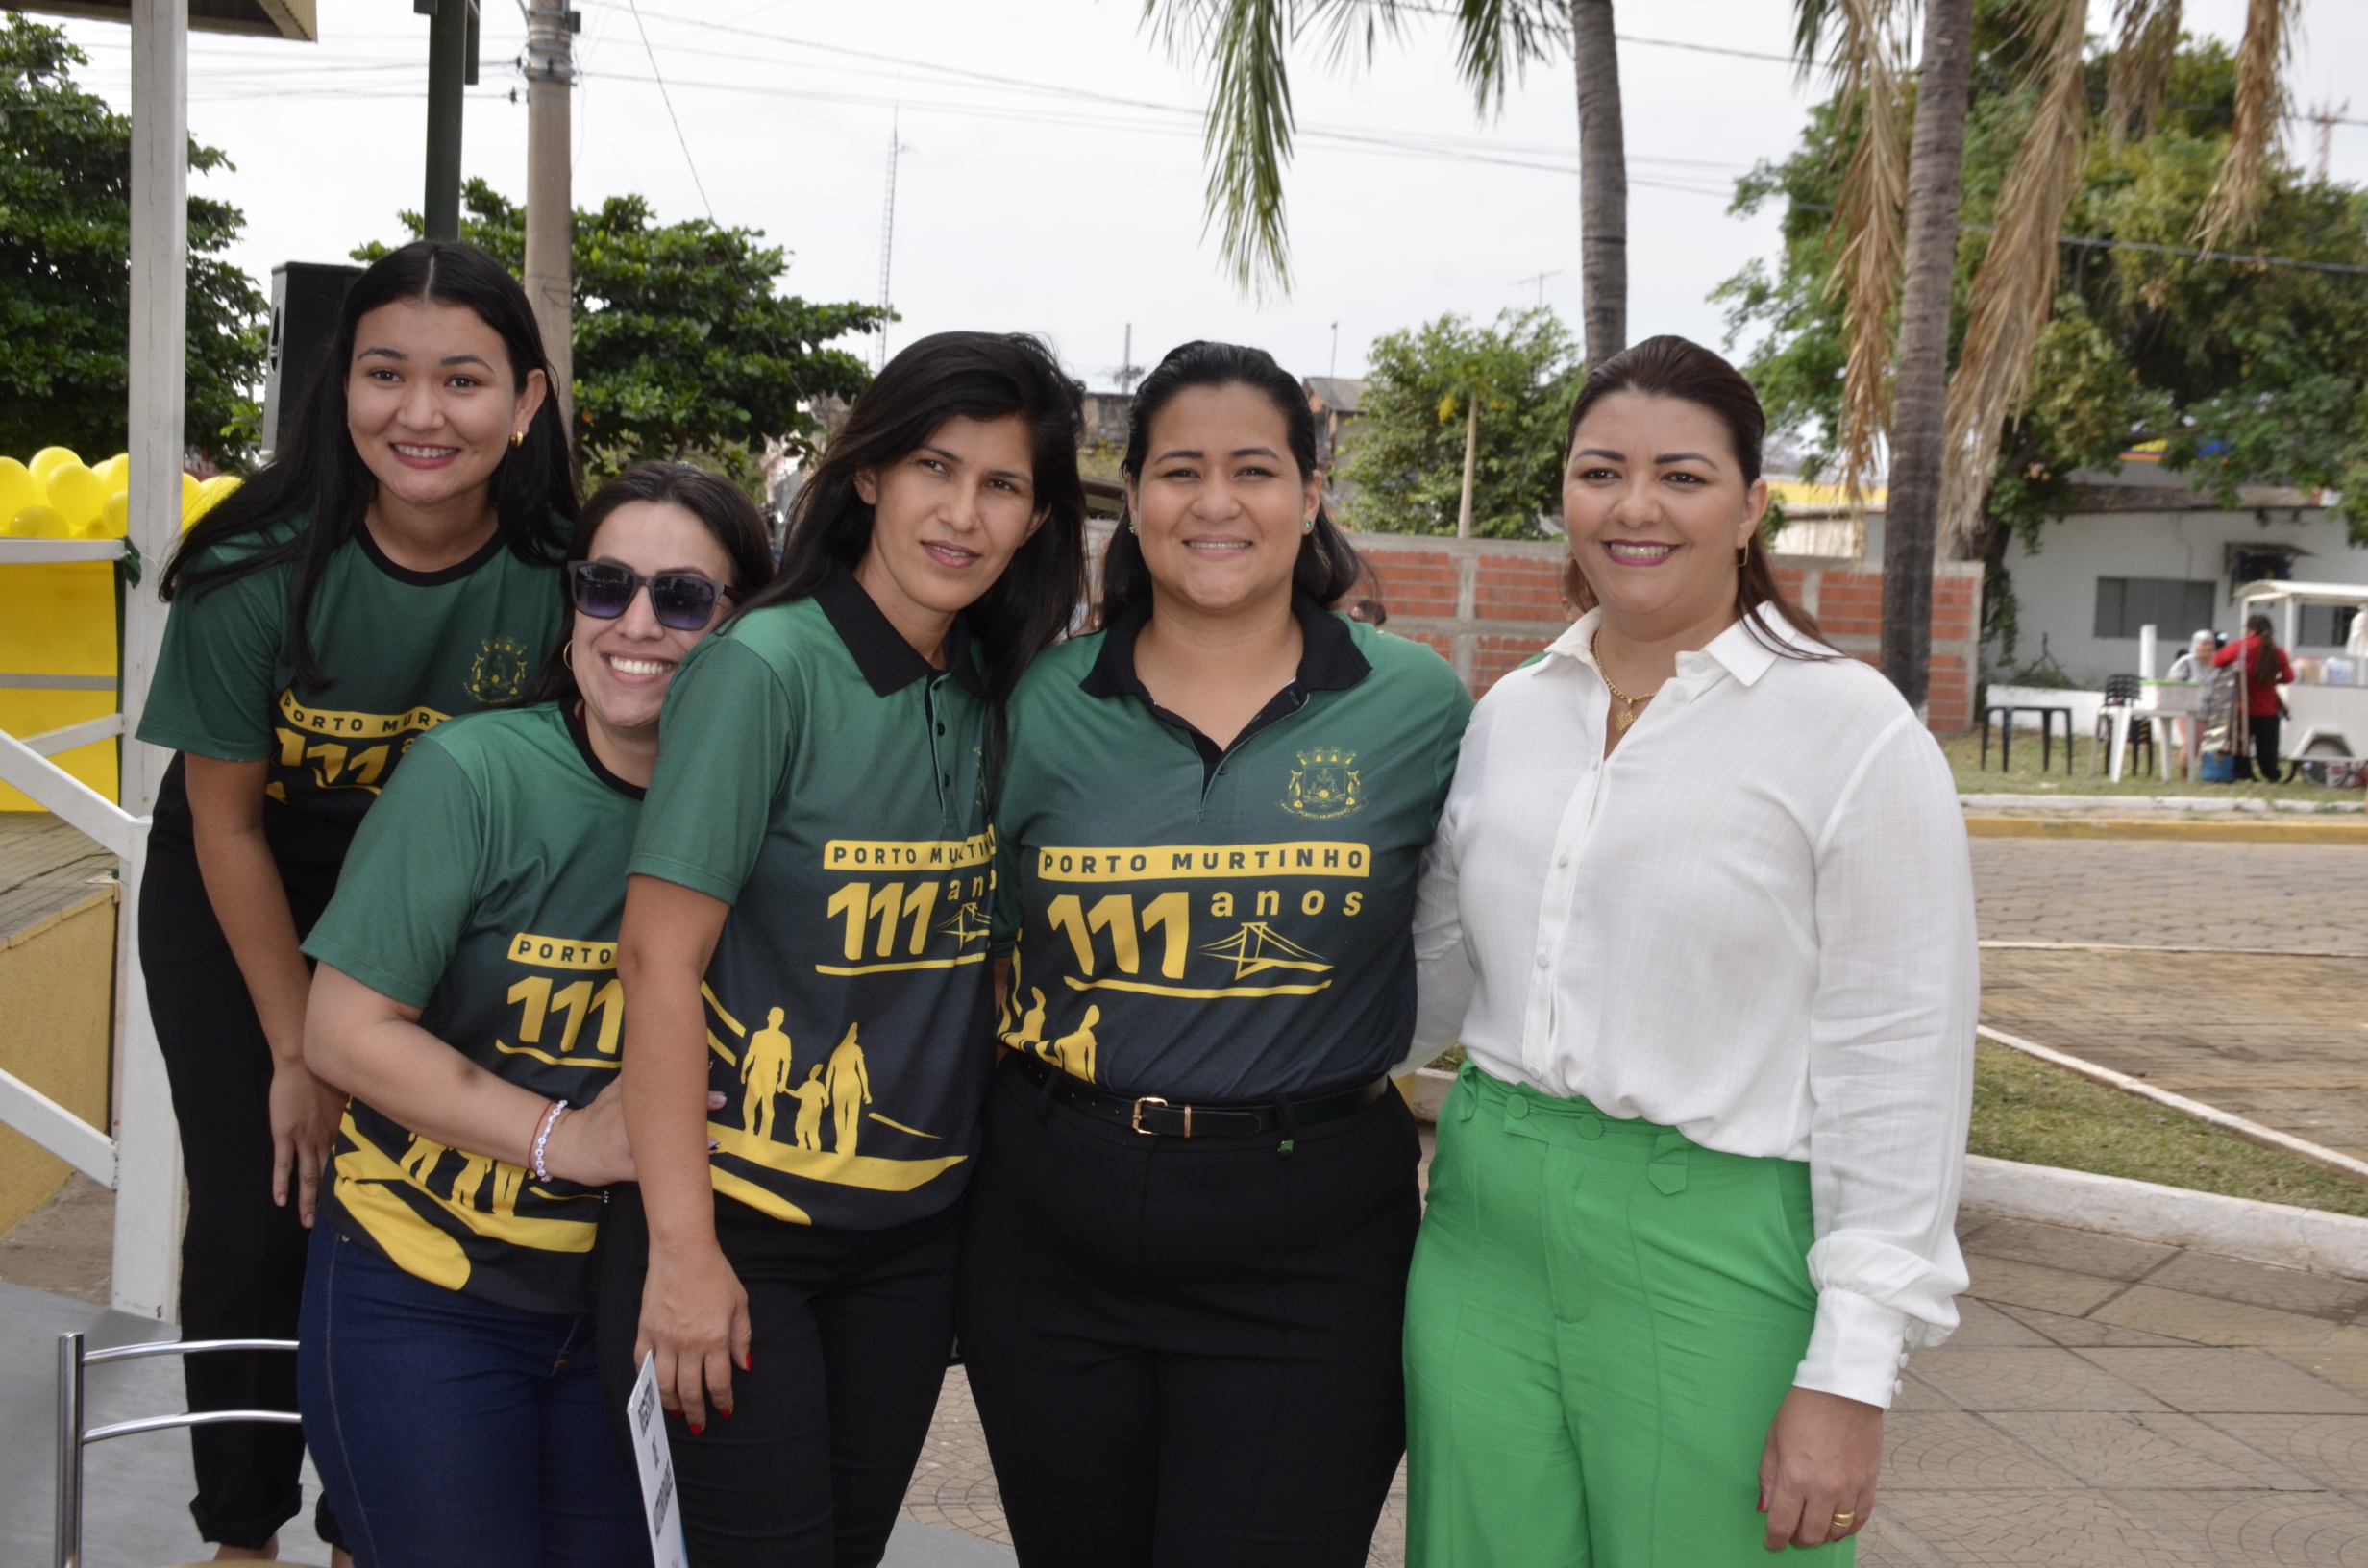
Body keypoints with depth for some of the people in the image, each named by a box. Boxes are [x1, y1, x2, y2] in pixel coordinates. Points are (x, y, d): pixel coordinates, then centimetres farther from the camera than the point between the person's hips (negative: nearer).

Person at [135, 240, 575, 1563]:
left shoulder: (556, 577, -24)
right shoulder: (260, 569, -26)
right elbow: (225, 821, -14)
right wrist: (298, 1051, -10)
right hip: (237, 903, -1)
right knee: (257, 1213, 0)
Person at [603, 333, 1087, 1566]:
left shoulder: (991, 701, 4)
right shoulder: (764, 670, -14)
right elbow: (659, 954, -17)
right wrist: (683, 1248, -19)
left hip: (913, 1231, 6)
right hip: (740, 1219, -6)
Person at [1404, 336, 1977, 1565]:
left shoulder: (1852, 730, -8)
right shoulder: (1511, 713, 8)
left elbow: (1897, 1070, -10)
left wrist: (1850, 1375, -12)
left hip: (1713, 1254, -5)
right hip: (1487, 1230, 5)